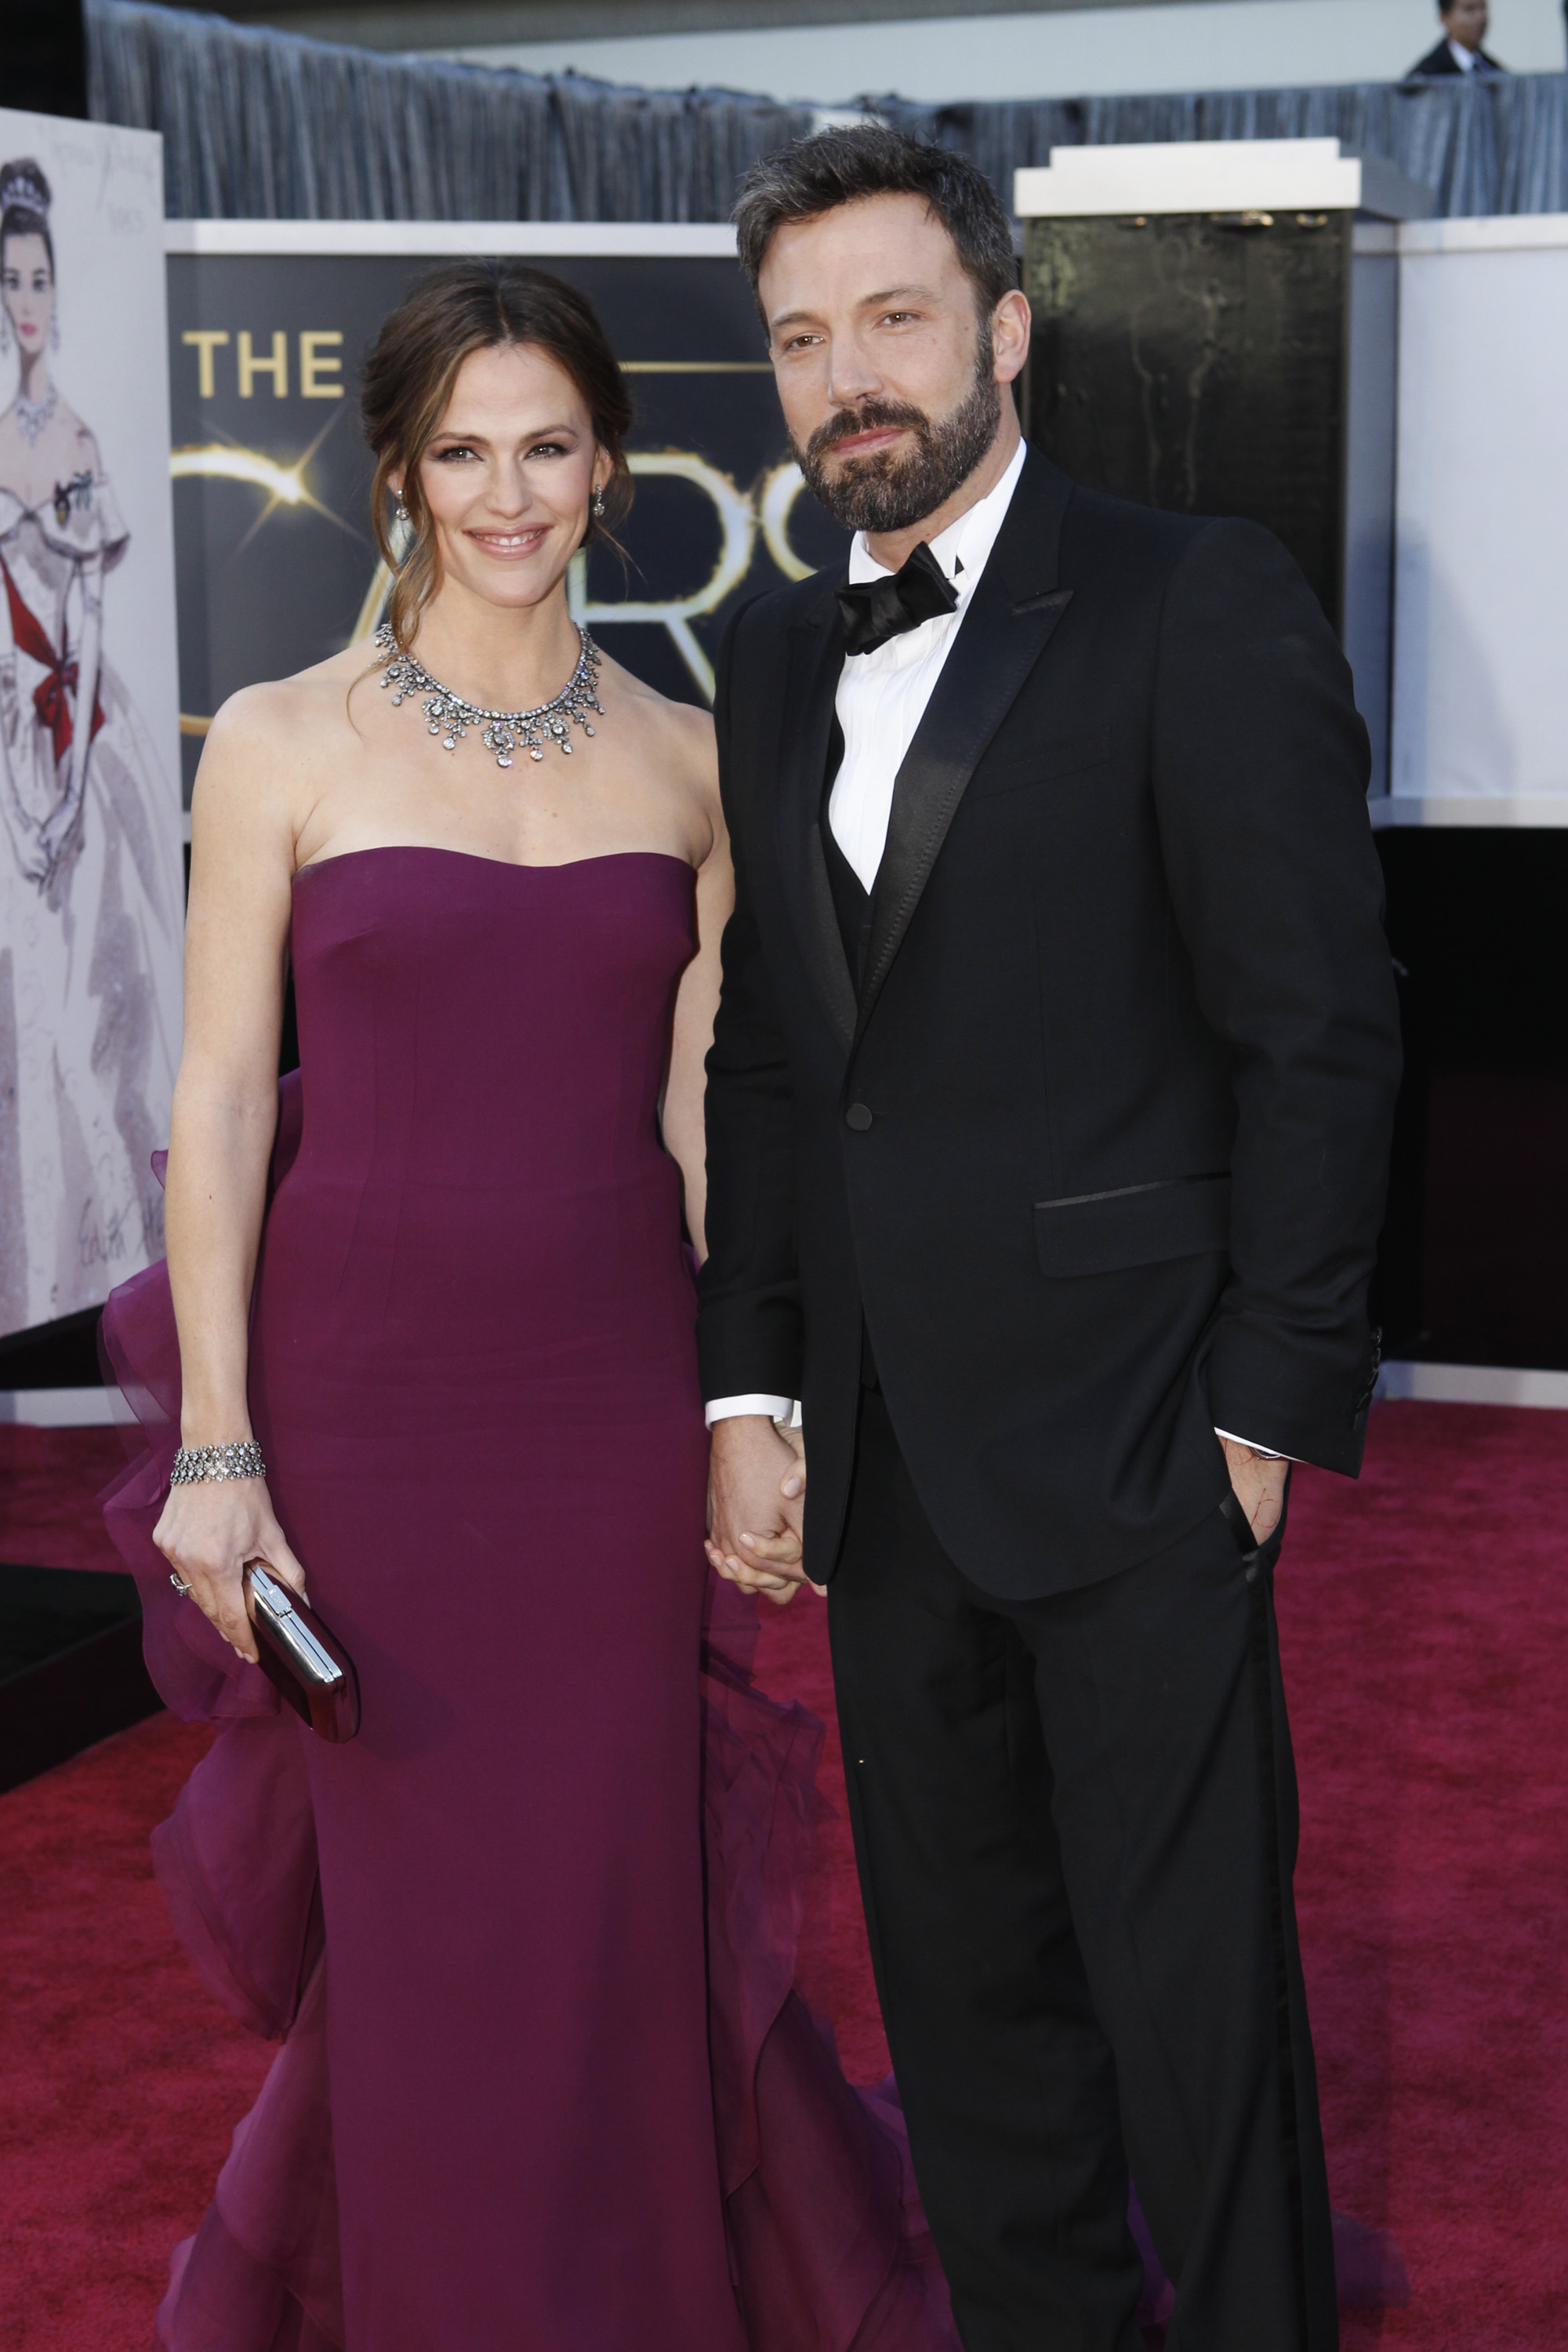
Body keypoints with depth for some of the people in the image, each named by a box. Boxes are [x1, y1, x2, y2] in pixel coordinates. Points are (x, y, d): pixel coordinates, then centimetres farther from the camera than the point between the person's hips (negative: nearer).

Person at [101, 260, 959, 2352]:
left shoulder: (690, 762, 6)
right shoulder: (284, 744, -1)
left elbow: (702, 1108, 8)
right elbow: (222, 1101, -3)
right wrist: (213, 1449, -9)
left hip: (619, 1396, 2)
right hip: (363, 1393, -2)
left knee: (623, 1905, 8)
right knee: (414, 1922, 8)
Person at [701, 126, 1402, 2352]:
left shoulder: (1203, 607, -6)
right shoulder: (775, 660, 14)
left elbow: (1319, 1033, -9)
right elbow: (763, 1055, 15)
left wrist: (1271, 1406, -11)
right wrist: (749, 1390, 8)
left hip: (1134, 1443, -6)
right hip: (890, 1461, 6)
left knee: (1195, 1994, 2)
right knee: (964, 1986, 15)